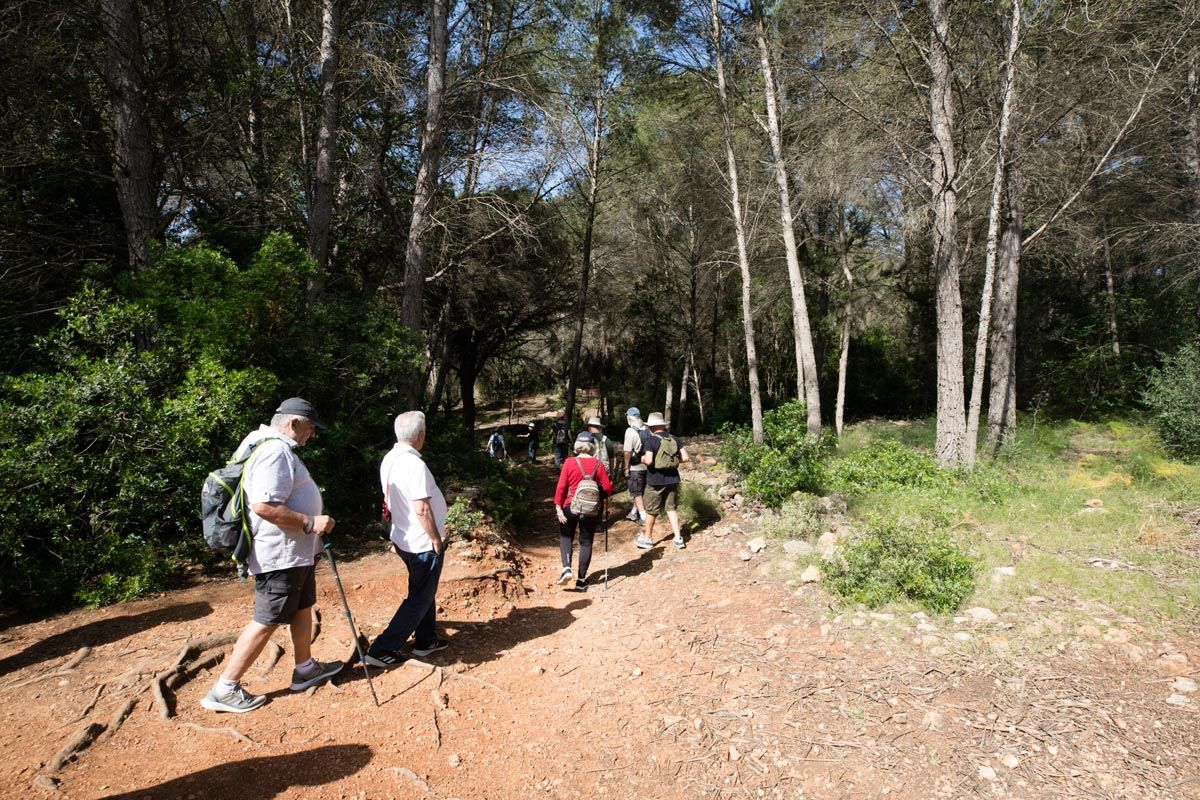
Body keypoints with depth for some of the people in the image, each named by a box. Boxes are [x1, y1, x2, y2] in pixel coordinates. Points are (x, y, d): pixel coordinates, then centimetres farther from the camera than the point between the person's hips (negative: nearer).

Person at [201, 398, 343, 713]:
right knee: (266, 621, -1)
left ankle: (305, 669, 34)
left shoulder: (273, 446, 13)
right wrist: (311, 522, -25)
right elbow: (264, 506, -32)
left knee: (303, 607, 20)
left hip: (295, 551, 11)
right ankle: (224, 690, 10)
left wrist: (311, 522, 22)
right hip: (280, 554, -11)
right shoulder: (275, 453, -23)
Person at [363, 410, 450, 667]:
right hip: (423, 543, -9)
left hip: (403, 538, 9)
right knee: (420, 598, 3)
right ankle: (381, 649, 6)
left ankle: (426, 641, 33)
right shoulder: (414, 464, -25)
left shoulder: (389, 460, 3)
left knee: (424, 591, 22)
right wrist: (436, 539, -15)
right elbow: (422, 509, -27)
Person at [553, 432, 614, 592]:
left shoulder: (569, 463, -8)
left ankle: (566, 568, -4)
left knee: (566, 537, 17)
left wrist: (558, 507, -6)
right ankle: (581, 580, 15)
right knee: (586, 542, 11)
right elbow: (607, 488, -5)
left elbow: (561, 487, -10)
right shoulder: (598, 464, -5)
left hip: (570, 507, -1)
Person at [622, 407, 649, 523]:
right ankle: (633, 513, 33)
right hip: (646, 466, 7)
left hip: (635, 467, -6)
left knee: (637, 494, 4)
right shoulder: (647, 429, 2)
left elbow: (628, 451, -19)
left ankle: (644, 517, 4)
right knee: (640, 492, 19)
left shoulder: (630, 431, -16)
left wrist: (626, 468, -11)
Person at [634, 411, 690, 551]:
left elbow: (648, 461, -22)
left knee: (651, 511, 11)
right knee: (672, 508, 15)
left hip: (655, 481, -4)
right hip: (672, 480, 4)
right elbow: (685, 458, 0)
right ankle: (678, 539, 12)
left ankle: (647, 539, 25)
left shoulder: (650, 440, -13)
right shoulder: (674, 439, 2)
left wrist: (643, 459, -1)